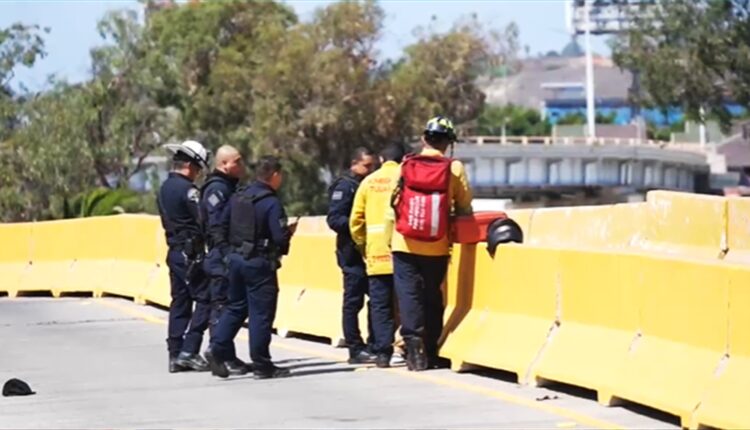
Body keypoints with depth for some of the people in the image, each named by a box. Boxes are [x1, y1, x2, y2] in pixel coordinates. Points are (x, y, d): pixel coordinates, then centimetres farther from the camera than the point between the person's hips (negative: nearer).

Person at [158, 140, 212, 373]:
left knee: (179, 302, 10)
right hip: (191, 253, -9)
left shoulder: (164, 189, 14)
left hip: (174, 252, 9)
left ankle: (175, 355, 9)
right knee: (204, 299, -5)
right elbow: (205, 221, -16)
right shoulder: (186, 189, -15)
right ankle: (189, 351, -11)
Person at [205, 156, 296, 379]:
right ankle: (262, 365, 5)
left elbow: (222, 226, 9)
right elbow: (280, 237, -20)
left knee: (235, 307, 17)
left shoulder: (237, 197, 7)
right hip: (259, 263, -7)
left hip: (236, 258, 7)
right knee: (261, 313, 0)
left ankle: (217, 349, 3)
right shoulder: (271, 203, -15)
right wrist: (290, 231, 1)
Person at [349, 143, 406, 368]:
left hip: (377, 254, 1)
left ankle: (382, 352, -1)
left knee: (380, 305, 4)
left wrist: (362, 245, 18)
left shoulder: (369, 181, 9)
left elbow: (356, 220, 7)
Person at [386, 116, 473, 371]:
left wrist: (390, 238, 10)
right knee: (432, 297, 13)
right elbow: (464, 208, 2)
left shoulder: (405, 166, -1)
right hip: (437, 247, 1)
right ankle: (431, 350, 15)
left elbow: (393, 205, 1)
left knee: (409, 293, 2)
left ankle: (414, 345, -11)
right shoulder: (454, 169, -3)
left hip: (405, 245, -1)